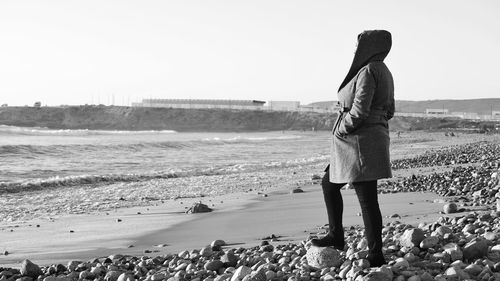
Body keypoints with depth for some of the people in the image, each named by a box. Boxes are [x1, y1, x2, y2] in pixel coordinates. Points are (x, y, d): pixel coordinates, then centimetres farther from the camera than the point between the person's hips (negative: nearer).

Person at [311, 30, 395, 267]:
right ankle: (336, 237, 27)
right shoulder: (383, 71, 14)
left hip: (360, 141, -11)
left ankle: (376, 256, 3)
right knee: (329, 183, 20)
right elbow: (389, 111, 19)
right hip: (375, 135, 11)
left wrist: (341, 130, -9)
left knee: (367, 199, -4)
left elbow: (359, 111, -22)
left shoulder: (368, 71, -16)